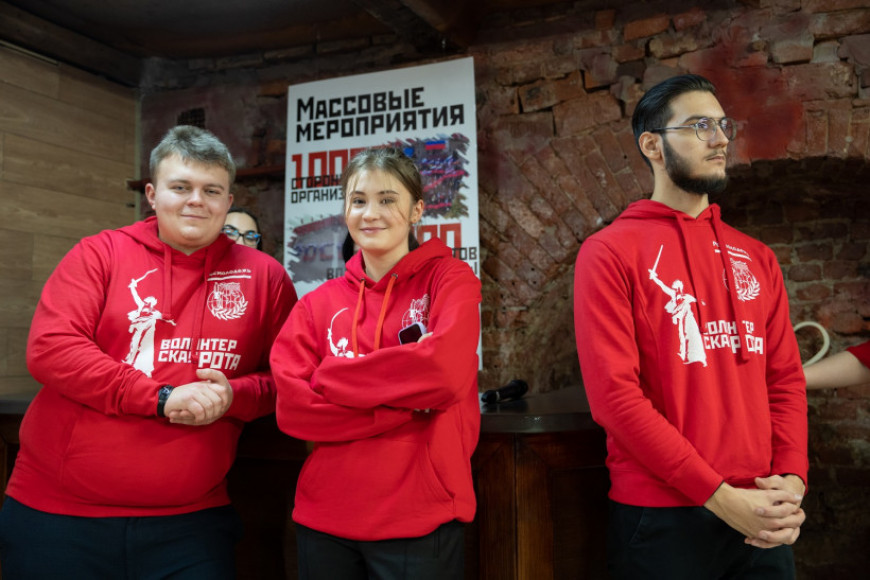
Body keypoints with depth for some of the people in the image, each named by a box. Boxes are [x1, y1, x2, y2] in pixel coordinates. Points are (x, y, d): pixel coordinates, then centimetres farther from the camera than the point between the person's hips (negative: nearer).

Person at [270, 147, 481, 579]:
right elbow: (291, 406, -6)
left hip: (420, 519, -3)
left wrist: (330, 379, -9)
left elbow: (445, 369, -19)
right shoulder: (318, 304, 6)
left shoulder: (450, 279, -1)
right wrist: (404, 408, -16)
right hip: (324, 519, 3)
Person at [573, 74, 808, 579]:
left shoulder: (757, 258, 10)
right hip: (662, 518, -5)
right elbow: (614, 394, -15)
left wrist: (791, 481, -7)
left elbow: (785, 378, 8)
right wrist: (720, 496, -16)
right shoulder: (610, 253, -7)